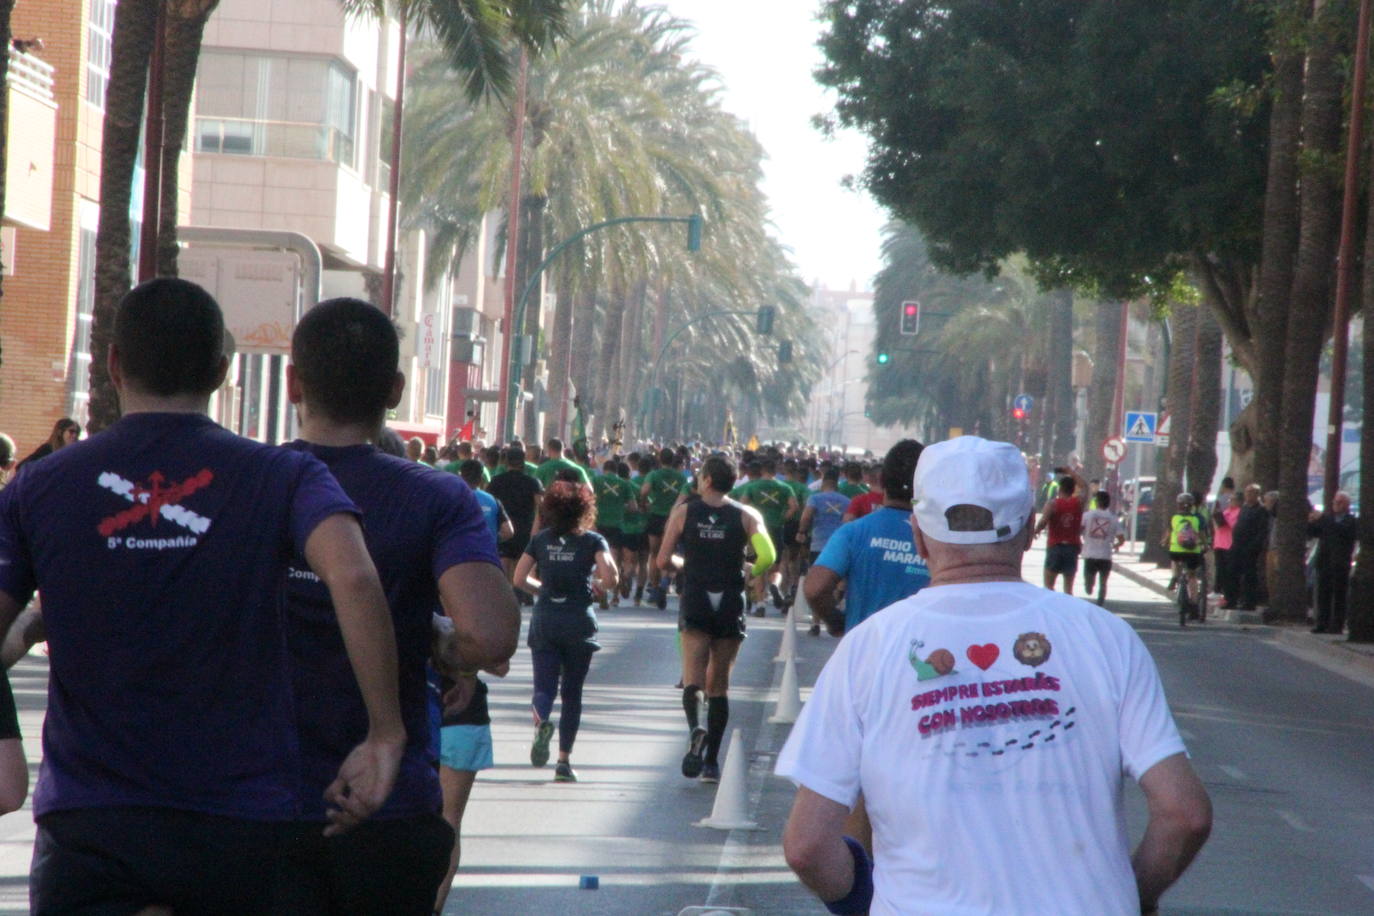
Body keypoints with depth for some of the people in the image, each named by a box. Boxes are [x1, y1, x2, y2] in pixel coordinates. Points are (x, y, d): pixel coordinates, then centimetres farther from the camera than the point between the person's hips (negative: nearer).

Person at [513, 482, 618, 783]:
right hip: (579, 620, -1)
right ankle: (564, 761, 6)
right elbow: (610, 578, -15)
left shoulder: (541, 540, 5)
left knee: (544, 687, 1)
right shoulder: (593, 541, -2)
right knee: (572, 693, 9)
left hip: (545, 620, 1)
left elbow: (519, 579, 3)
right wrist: (596, 586, 6)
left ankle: (541, 721, -34)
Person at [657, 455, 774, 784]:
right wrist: (751, 572, 10)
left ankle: (695, 728, -39)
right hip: (731, 605, 1)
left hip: (695, 602, -1)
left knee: (693, 679, -8)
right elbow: (768, 557, -12)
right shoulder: (747, 515, 2)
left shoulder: (683, 512, 2)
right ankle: (711, 762, 11)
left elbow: (664, 561, 1)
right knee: (719, 684, 11)